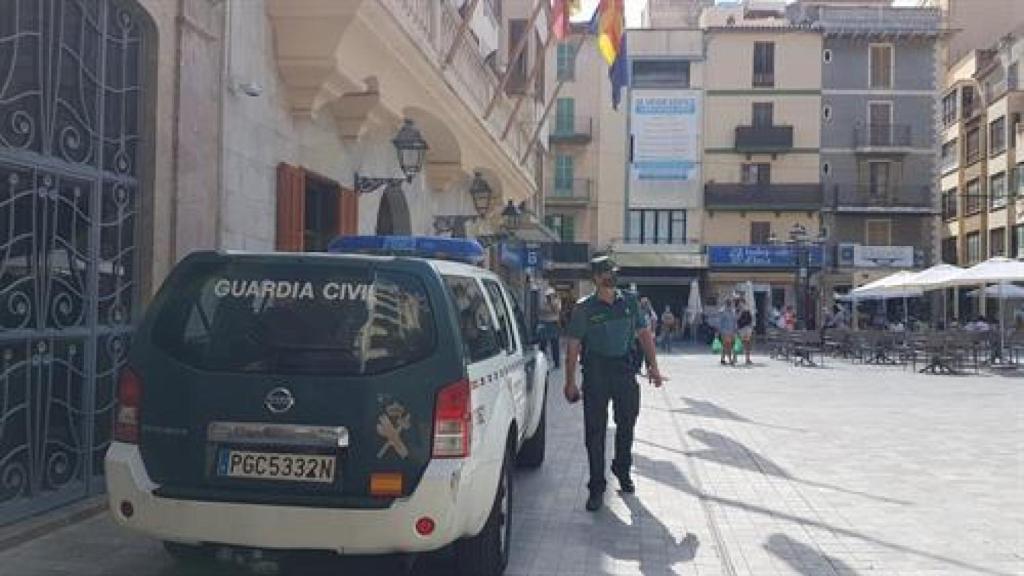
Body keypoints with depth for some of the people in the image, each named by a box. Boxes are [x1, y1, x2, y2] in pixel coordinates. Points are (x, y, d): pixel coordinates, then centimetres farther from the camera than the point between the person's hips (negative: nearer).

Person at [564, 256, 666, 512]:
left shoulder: (630, 301, 6)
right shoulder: (585, 308, -3)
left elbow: (644, 333, 11)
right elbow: (573, 345, -3)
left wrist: (653, 366, 6)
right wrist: (570, 382, -7)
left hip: (625, 371, 3)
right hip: (596, 373, -3)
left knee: (626, 424, 14)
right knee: (594, 431, -1)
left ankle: (622, 471, 37)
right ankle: (596, 486, 8)